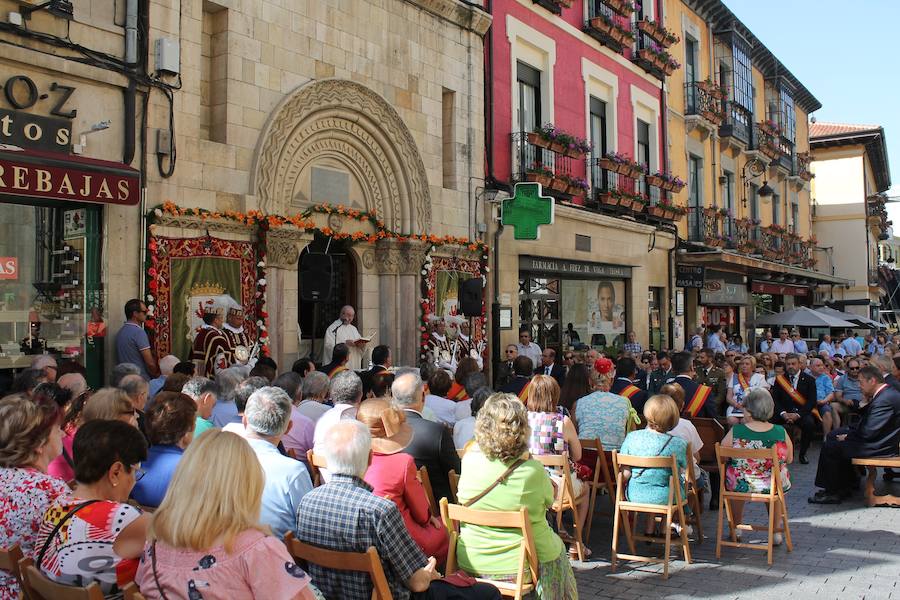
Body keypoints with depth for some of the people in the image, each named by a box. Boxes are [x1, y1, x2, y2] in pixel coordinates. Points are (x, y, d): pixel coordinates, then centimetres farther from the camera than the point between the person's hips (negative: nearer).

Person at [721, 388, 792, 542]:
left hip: (740, 486, -1)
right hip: (773, 487, 1)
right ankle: (776, 532, 39)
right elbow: (789, 459, 1)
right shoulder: (781, 433, -13)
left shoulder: (735, 431, -18)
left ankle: (736, 528, 44)